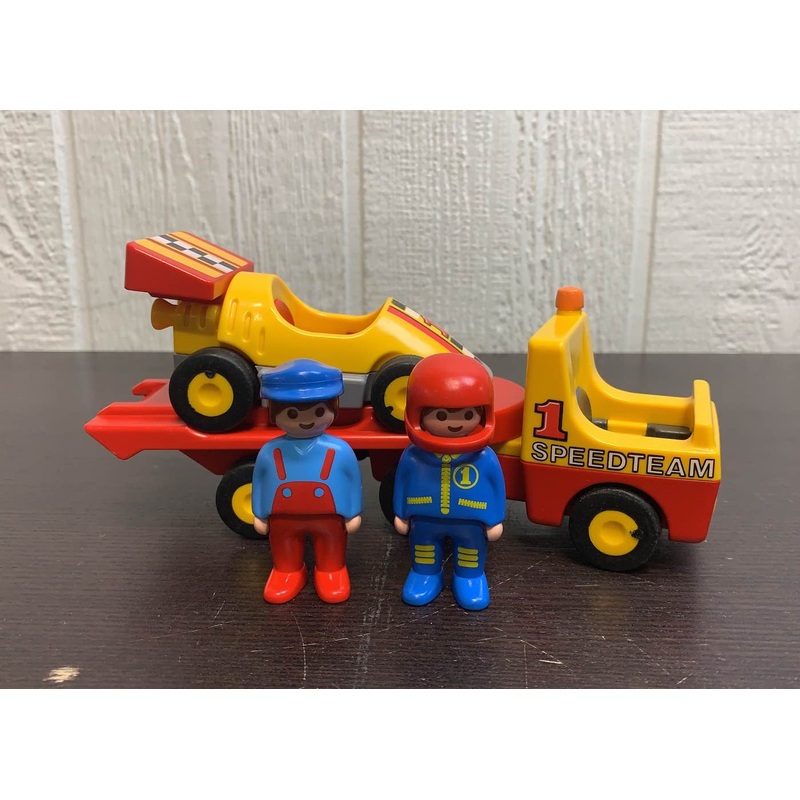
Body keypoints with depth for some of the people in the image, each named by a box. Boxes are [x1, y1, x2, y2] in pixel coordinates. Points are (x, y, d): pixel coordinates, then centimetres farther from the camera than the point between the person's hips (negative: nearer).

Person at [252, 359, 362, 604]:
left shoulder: (339, 451, -18)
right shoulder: (270, 452, -14)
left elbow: (353, 481, -6)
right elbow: (259, 482, 0)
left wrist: (353, 514, 1)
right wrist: (260, 516, 7)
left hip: (329, 517, -1)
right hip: (283, 518, 1)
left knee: (331, 559, 20)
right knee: (286, 561, 23)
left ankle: (331, 572, 44)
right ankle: (287, 572, 48)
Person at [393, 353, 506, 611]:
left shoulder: (485, 459, -23)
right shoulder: (412, 457, -21)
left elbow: (497, 488, -9)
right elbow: (401, 483, -5)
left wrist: (495, 520, -2)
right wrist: (400, 515, 4)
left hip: (471, 523, -1)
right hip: (425, 521, 1)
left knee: (472, 548, 21)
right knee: (422, 543, 23)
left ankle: (470, 577, 47)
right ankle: (425, 574, 49)